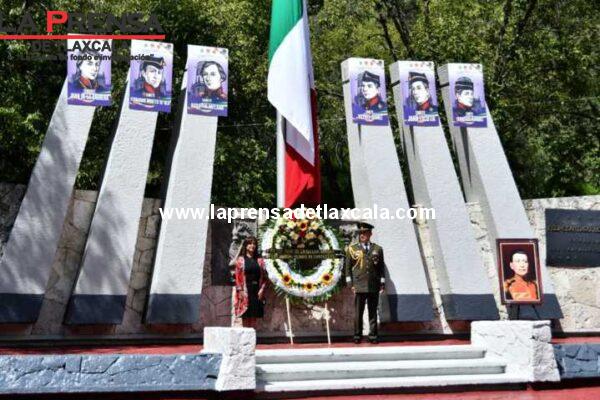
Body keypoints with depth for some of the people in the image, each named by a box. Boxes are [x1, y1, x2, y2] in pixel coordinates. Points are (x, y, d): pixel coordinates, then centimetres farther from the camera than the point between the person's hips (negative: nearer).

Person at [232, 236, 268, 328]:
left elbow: (264, 276, 8)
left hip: (257, 291, 3)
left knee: (255, 315, 3)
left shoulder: (259, 260, 11)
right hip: (245, 291, -3)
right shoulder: (240, 260, 3)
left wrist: (262, 289, -3)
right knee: (245, 316, -1)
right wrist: (240, 290, -11)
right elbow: (237, 276, -2)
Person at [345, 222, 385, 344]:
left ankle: (373, 335, 8)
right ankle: (357, 335, 5)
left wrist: (382, 283, 5)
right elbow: (348, 267, 7)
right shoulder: (352, 249, 8)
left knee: (373, 312, 3)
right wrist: (350, 284, 0)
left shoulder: (378, 249, 12)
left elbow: (381, 268, 12)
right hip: (359, 286, -1)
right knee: (358, 312, -2)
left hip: (374, 287, 1)